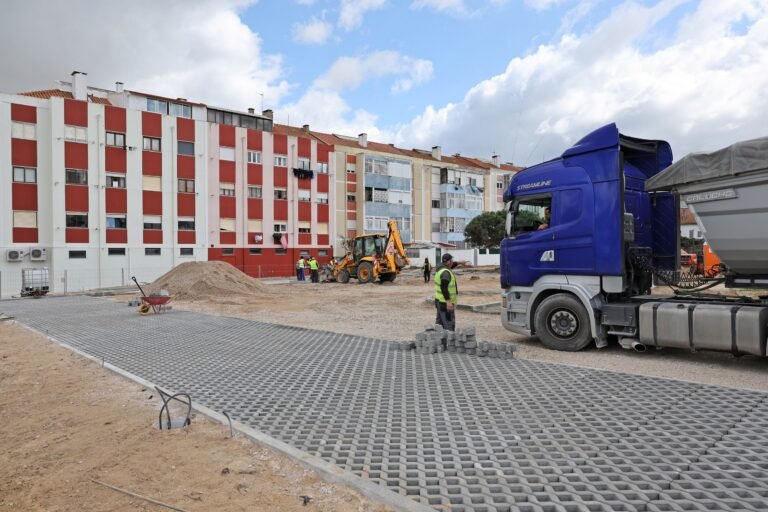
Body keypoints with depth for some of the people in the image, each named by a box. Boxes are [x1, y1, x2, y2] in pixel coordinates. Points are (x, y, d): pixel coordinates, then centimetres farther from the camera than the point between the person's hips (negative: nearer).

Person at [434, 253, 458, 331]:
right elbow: (444, 288, -29)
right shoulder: (446, 273, -21)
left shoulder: (440, 269, 9)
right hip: (445, 302, -10)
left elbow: (449, 266, 32)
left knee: (440, 322, 15)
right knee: (449, 323, -7)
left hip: (440, 301, 10)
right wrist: (448, 301, -31)